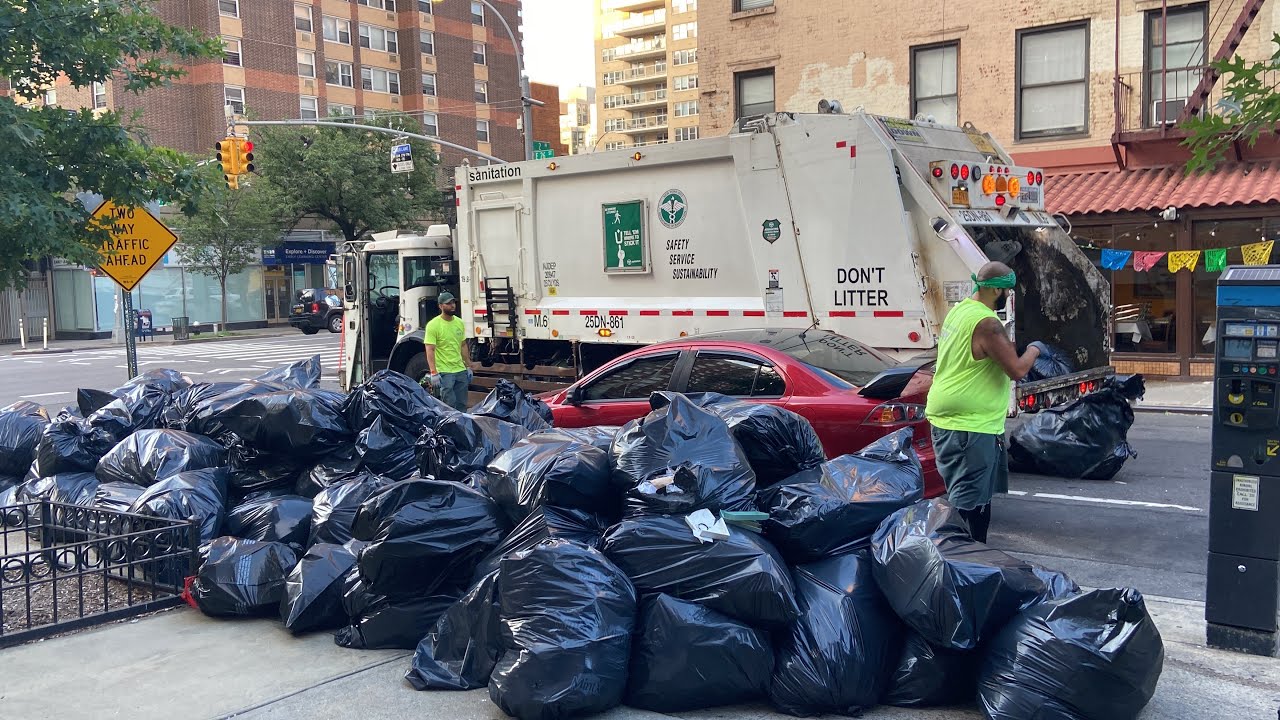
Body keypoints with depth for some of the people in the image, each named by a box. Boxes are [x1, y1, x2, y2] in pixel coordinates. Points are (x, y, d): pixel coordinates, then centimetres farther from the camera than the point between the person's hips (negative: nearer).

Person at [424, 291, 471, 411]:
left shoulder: (459, 323, 10)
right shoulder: (433, 325, -10)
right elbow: (430, 350, -14)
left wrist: (468, 367, 16)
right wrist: (433, 373, -21)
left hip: (460, 370, 6)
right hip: (444, 372, -6)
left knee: (462, 406, 9)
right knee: (450, 406, -8)